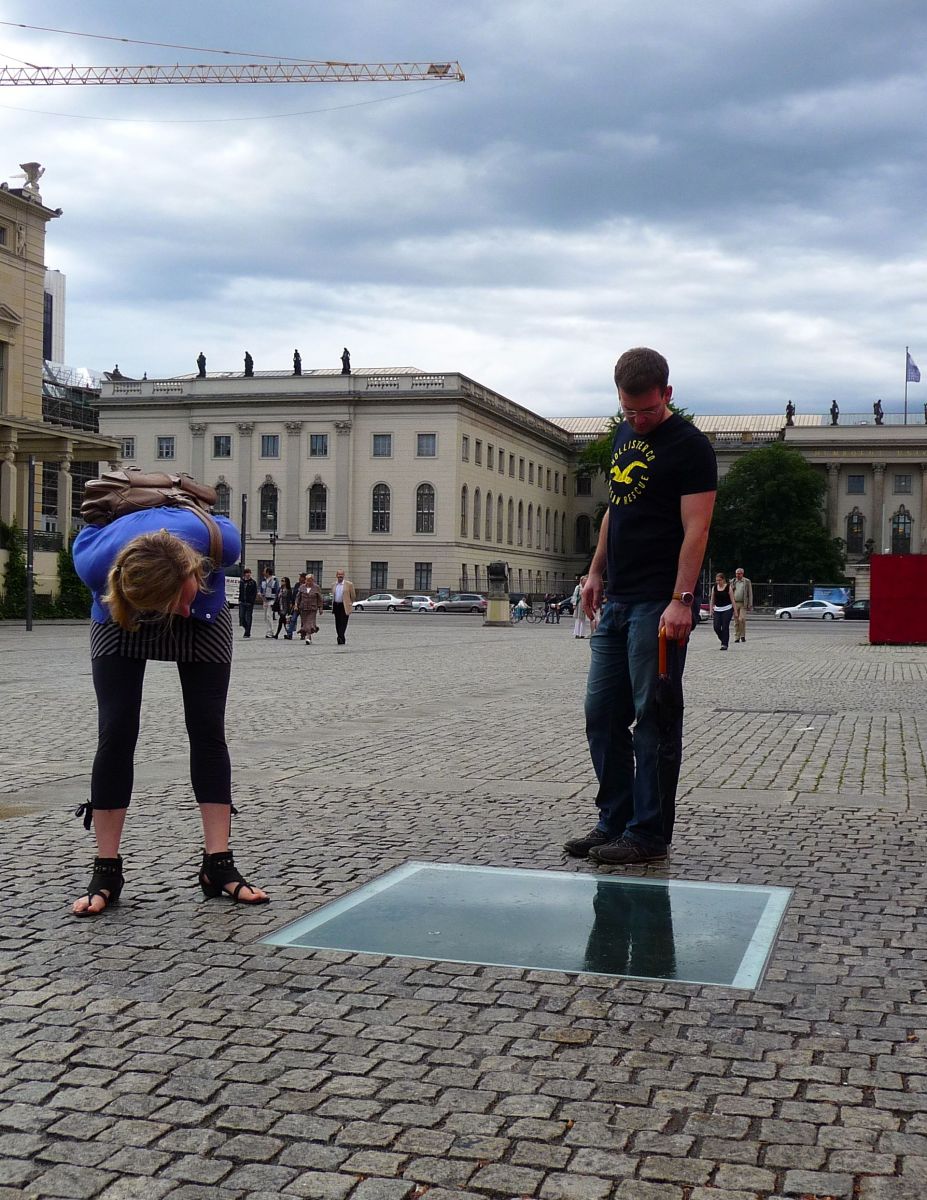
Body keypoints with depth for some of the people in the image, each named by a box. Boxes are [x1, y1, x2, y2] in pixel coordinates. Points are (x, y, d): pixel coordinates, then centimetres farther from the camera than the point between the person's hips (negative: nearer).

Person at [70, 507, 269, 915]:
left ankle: (218, 866, -3)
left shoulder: (217, 539, -41)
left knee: (208, 729, -8)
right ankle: (106, 872, -2)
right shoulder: (97, 563, -40)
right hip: (119, 618, -1)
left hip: (206, 618, 1)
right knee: (116, 731, -11)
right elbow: (86, 538, -14)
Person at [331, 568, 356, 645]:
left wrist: (350, 604, 10)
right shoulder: (334, 585, 12)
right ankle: (342, 640, 16)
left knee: (343, 623, -13)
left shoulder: (349, 584, -2)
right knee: (338, 624, 7)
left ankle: (341, 639, -19)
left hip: (344, 607, -5)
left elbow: (353, 596, 5)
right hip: (336, 606, 5)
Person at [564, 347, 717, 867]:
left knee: (653, 718, -3)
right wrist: (597, 572, 20)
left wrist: (681, 600, -23)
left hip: (659, 604, -8)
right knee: (602, 713, 10)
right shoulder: (624, 435, 16)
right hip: (618, 600, 8)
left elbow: (695, 529, -15)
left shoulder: (690, 446, -9)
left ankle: (648, 833, 5)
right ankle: (614, 821, 20)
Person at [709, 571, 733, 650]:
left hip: (727, 609, -4)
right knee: (716, 627, -5)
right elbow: (712, 599, 12)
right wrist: (711, 609, 5)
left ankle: (725, 644, -3)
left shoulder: (728, 587, -3)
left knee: (725, 627, -8)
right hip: (717, 610, 4)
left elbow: (732, 599, -1)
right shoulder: (714, 588, 6)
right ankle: (723, 640, 19)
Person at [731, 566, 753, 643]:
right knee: (736, 621, 3)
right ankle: (737, 637, 8)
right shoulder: (732, 582, 12)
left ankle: (743, 635, 0)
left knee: (742, 619, -16)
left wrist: (750, 605, -1)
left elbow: (750, 594, 5)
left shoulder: (747, 582, 6)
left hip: (743, 604, -3)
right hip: (734, 603, 3)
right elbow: (730, 593, 15)